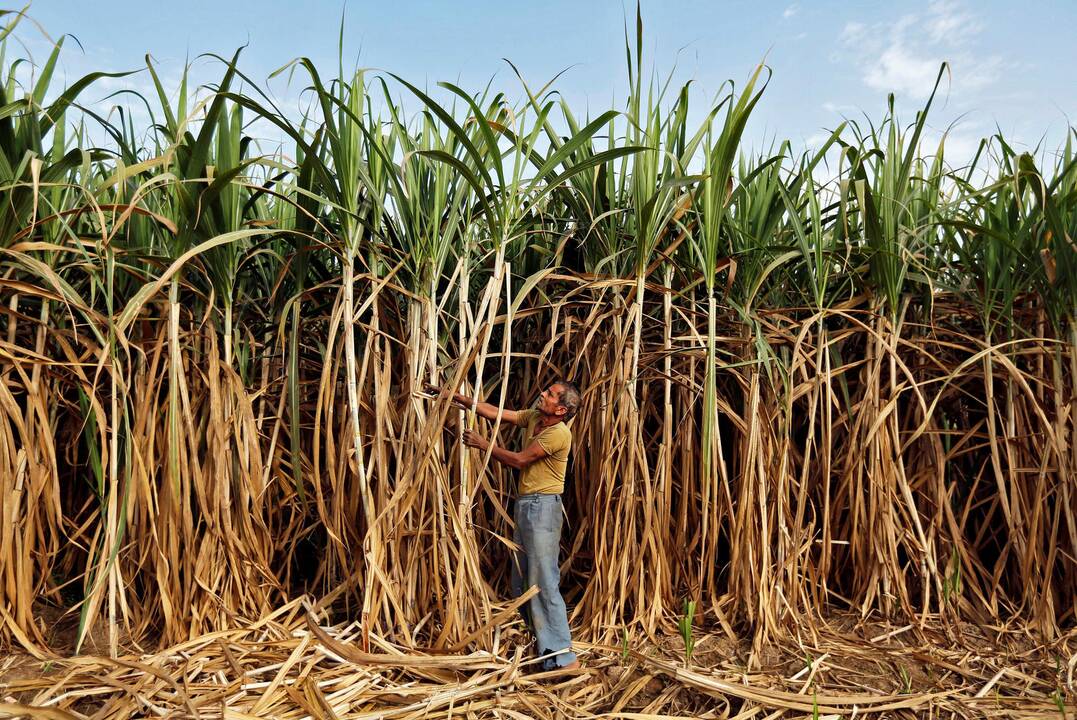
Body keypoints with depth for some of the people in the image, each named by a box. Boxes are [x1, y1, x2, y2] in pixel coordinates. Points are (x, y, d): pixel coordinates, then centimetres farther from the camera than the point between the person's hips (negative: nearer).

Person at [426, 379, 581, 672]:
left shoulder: (559, 432, -17)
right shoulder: (534, 417, 8)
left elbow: (519, 460, -14)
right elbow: (495, 412, 8)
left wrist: (483, 444, -5)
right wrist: (454, 396, 5)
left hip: (542, 507, -9)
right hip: (525, 505, 10)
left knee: (543, 583, -10)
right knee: (521, 582, 14)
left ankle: (563, 657, -5)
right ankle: (542, 643, 24)